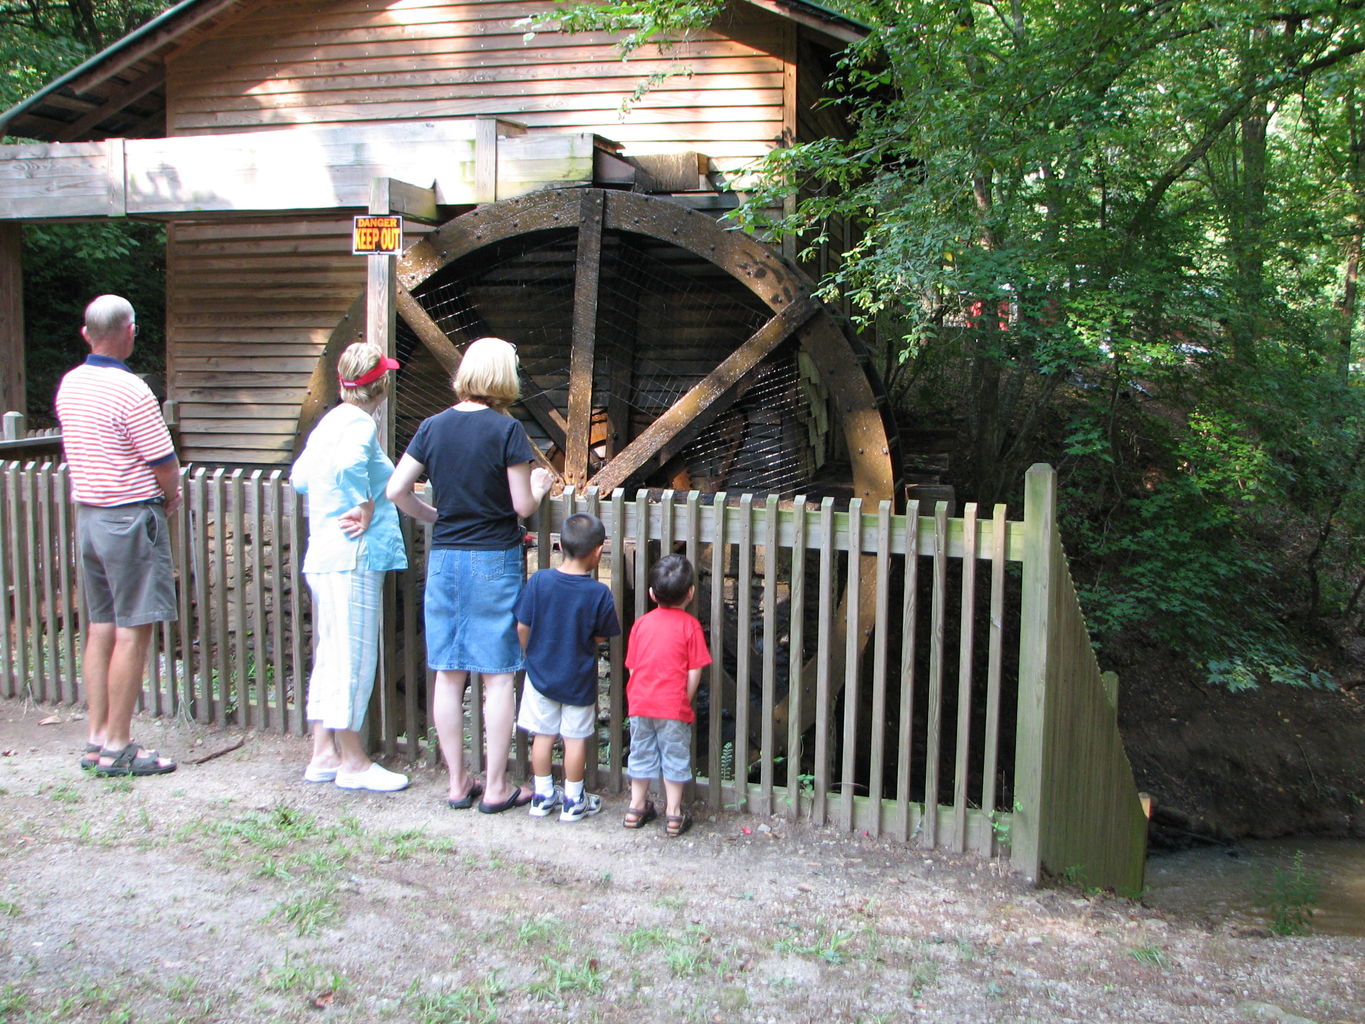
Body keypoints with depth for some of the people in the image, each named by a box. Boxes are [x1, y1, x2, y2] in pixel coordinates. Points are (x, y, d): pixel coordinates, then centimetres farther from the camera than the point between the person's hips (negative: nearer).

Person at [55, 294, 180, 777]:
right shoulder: (129, 390, -17)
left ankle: (96, 738, 18)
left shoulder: (69, 385, 8)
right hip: (131, 518, -8)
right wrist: (171, 499, 6)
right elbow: (165, 464, -15)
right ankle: (117, 746, 2)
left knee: (100, 627, 13)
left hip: (87, 514, 8)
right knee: (132, 630, -2)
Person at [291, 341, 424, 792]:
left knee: (331, 657, 14)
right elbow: (348, 464, -33)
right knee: (354, 657, -2)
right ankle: (352, 762, 6)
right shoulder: (360, 423, -13)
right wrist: (366, 509, -19)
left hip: (323, 557, 10)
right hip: (354, 558, -10)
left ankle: (324, 755, 21)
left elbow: (300, 476, 20)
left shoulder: (331, 421, 15)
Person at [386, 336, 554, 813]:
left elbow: (396, 490, 2)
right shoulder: (506, 430, -11)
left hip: (444, 559, 5)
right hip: (495, 561, -4)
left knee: (448, 675, 10)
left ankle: (458, 783, 18)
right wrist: (541, 485, 11)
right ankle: (495, 787, 10)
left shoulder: (433, 426, 2)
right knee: (498, 676, 4)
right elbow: (523, 505, -10)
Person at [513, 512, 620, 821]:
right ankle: (573, 801, 20)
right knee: (575, 738, 10)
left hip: (541, 675, 2)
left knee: (543, 735, 14)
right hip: (579, 680, -2)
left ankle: (542, 796, 24)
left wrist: (533, 655, 12)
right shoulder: (599, 593, -17)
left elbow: (522, 627, -6)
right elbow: (601, 637, -6)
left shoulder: (539, 581, -13)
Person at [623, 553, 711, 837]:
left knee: (641, 754, 17)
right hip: (673, 706, -4)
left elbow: (632, 667, 7)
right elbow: (694, 673, -9)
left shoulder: (641, 623, 2)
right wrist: (685, 702, 5)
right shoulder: (690, 625, -9)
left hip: (640, 704, 4)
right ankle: (673, 814, 14)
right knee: (674, 757, 9)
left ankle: (637, 807, 28)